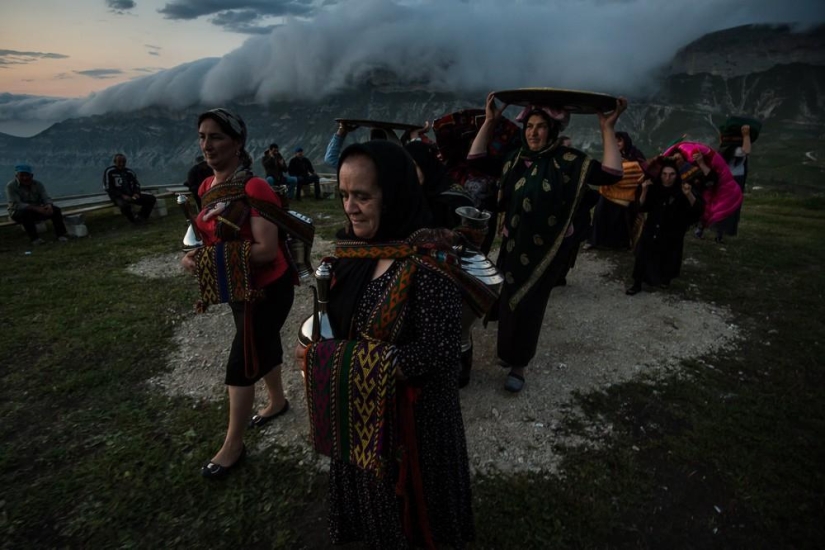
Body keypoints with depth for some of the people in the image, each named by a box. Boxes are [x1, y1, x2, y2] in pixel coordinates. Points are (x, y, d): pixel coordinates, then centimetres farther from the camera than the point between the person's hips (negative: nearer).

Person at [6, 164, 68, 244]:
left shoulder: (37, 184, -2)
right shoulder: (11, 186, -15)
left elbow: (46, 198, -7)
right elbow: (16, 204, -25)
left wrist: (49, 206, -33)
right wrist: (36, 208, -38)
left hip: (37, 210, 4)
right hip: (18, 212, -4)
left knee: (56, 210, -18)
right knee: (27, 213, -38)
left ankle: (60, 234, -17)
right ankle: (34, 238, -31)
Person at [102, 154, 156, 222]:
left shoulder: (129, 172, 10)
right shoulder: (109, 172, -4)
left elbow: (136, 184, 19)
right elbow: (108, 188, -7)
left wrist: (136, 193, -4)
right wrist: (122, 196, -18)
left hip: (130, 195, 6)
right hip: (118, 196, -5)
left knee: (151, 198, -11)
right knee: (125, 205, -41)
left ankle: (141, 218, -4)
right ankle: (133, 220, -11)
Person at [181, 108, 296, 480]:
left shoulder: (254, 189, -24)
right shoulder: (207, 187, 2)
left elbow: (267, 249, -29)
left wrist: (208, 260, -29)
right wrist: (197, 254, -7)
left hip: (267, 289, -8)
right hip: (236, 288, 8)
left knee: (240, 363, 0)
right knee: (262, 346, 24)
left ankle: (233, 445, 19)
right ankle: (277, 400, 49)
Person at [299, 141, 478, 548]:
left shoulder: (426, 260, -26)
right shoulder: (357, 246, -4)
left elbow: (438, 353, -27)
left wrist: (331, 359, -25)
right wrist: (319, 353, -10)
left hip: (410, 414, -6)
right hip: (357, 407, 7)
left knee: (406, 505, 20)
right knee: (370, 496, 29)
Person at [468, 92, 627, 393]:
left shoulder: (568, 160, -11)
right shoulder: (514, 159, 2)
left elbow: (610, 173, -21)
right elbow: (475, 160, 3)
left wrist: (607, 128, -23)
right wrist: (489, 121, -3)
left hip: (546, 249, -4)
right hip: (513, 245, 4)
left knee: (528, 305, 4)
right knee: (509, 300, 15)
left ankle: (519, 364, 22)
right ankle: (508, 352, 38)